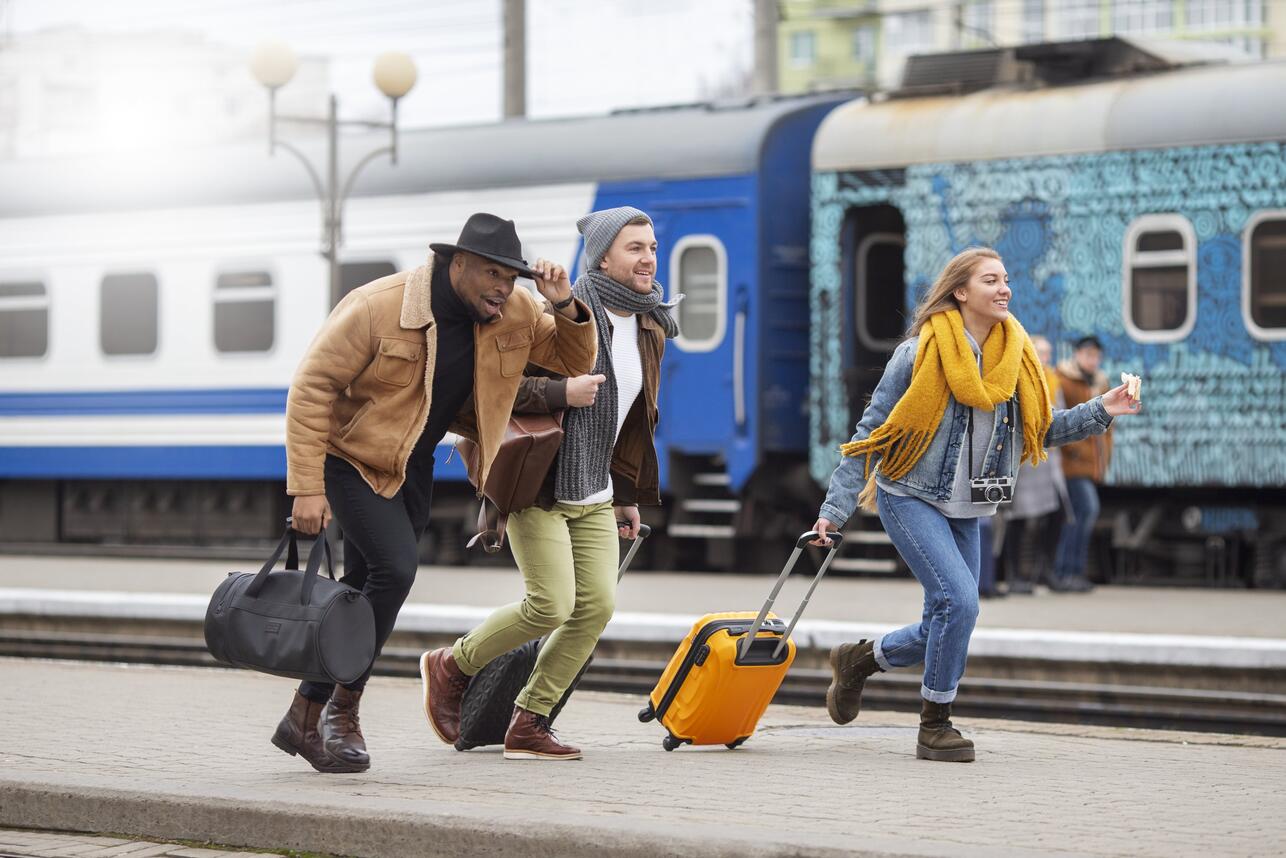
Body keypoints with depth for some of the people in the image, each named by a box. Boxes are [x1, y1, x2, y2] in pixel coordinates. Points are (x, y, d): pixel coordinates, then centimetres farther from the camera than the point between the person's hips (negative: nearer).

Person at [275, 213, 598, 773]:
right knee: (394, 569, -22)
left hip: (412, 467, 6)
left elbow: (576, 361, 3)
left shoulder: (513, 315, -7)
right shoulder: (376, 308, -24)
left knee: (364, 589, 7)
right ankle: (342, 712, -9)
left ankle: (306, 717, 19)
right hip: (352, 455, -6)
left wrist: (566, 307, -19)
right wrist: (307, 489, -23)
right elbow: (311, 389, -20)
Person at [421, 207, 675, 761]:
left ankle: (528, 724, 6)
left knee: (597, 606, -5)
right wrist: (562, 392, -28)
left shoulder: (650, 327, 10)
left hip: (594, 494, 7)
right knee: (551, 605, -14)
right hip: (539, 486, -7)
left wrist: (628, 493, 20)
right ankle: (450, 666, 11)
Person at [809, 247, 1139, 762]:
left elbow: (1039, 430, 10)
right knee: (959, 599, -19)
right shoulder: (921, 352, -14)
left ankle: (860, 660, 33)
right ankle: (935, 727, -4)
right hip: (910, 498, -6)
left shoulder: (1014, 355, 2)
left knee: (948, 625, 6)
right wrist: (836, 507, -11)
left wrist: (1099, 412, -4)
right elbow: (871, 431, -9)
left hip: (963, 509, 6)